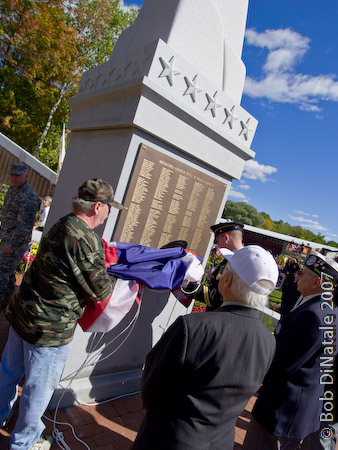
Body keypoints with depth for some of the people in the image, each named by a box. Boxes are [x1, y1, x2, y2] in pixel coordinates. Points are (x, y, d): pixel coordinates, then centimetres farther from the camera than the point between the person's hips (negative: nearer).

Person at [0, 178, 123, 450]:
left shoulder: (60, 226, -1)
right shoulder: (86, 241, -28)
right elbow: (100, 291, -20)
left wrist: (103, 258, 8)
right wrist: (118, 278, -2)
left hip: (22, 314, 8)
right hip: (50, 328, -8)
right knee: (39, 387, 16)